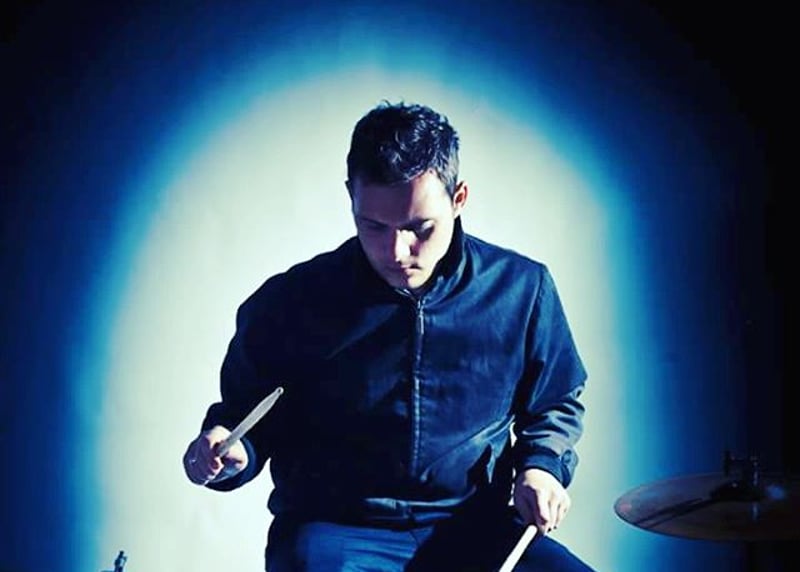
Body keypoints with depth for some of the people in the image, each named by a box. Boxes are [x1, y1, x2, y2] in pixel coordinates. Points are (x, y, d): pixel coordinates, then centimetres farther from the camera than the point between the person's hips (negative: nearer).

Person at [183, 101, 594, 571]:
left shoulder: (521, 288, -1)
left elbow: (556, 404, 16)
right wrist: (231, 452, -14)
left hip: (474, 527, 3)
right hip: (334, 530, -2)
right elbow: (248, 413, 8)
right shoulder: (291, 302, -6)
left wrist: (540, 465, -3)